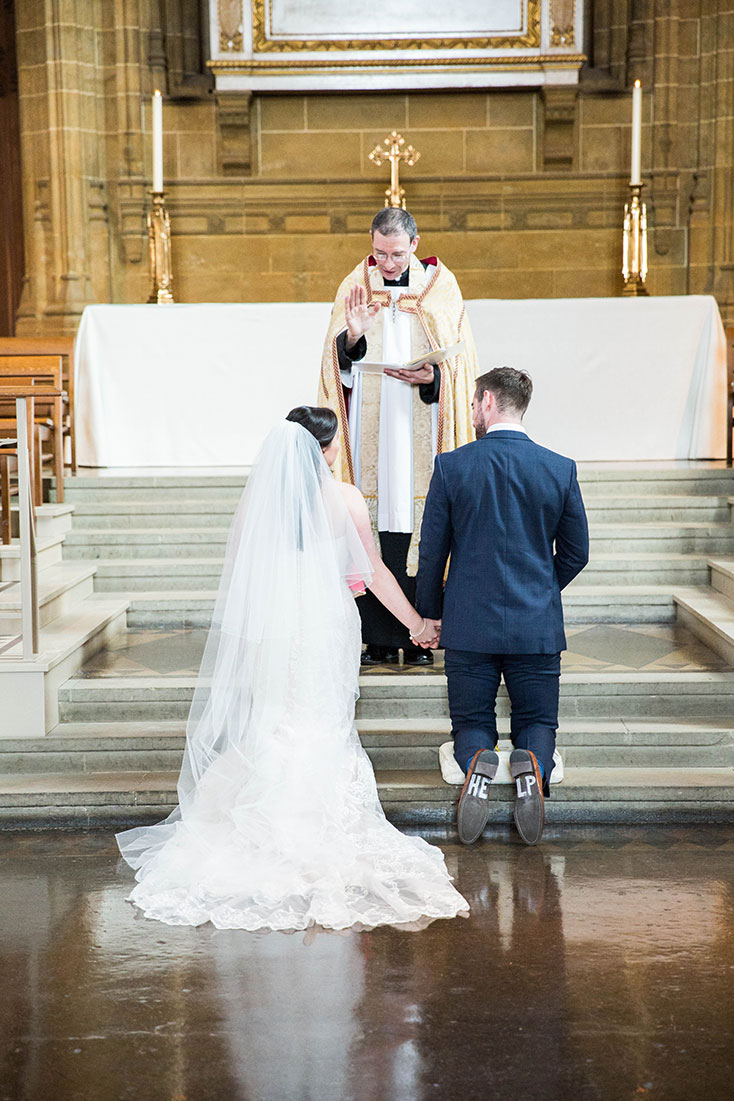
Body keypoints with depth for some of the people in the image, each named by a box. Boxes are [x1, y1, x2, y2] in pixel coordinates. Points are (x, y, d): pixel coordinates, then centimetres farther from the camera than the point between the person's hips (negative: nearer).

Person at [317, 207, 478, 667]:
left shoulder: (441, 287, 5)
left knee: (417, 533, -2)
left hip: (421, 432, -1)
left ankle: (417, 638, 6)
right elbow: (337, 365, 5)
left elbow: (461, 362, 5)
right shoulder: (355, 288, 8)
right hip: (370, 431, 1)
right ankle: (379, 639, 4)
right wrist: (352, 337, -15)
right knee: (371, 531, -3)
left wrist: (433, 378, -14)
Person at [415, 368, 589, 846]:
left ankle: (477, 765, -20)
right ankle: (532, 766, -20)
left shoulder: (451, 466, -7)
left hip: (469, 624, -1)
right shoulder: (561, 469, -2)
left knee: (472, 724, 15)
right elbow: (576, 553, 6)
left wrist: (431, 613, 15)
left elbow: (431, 552, -1)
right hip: (538, 626, 1)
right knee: (537, 723, 15)